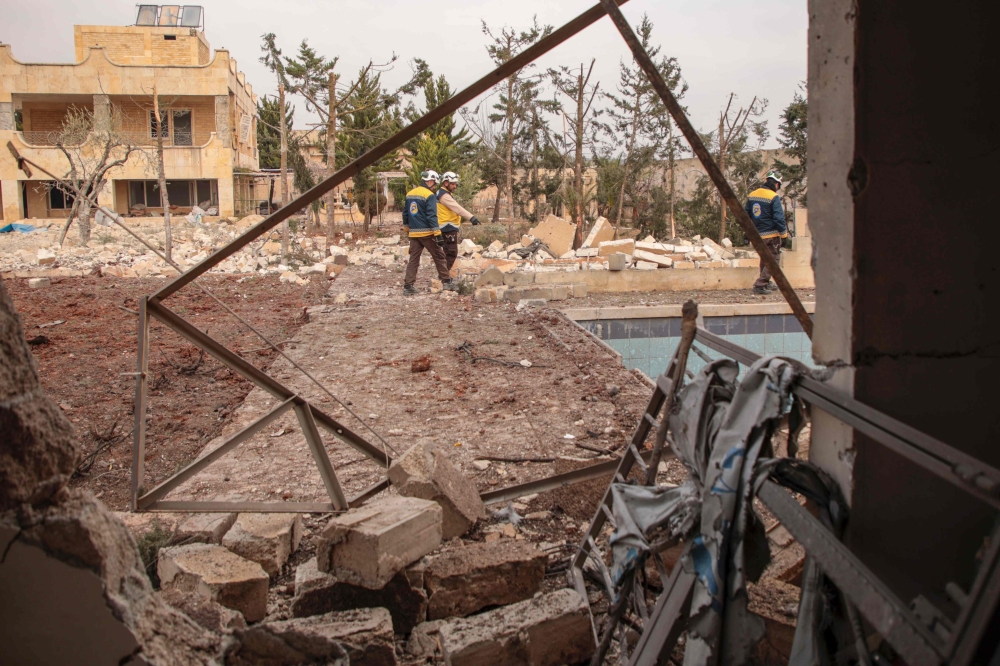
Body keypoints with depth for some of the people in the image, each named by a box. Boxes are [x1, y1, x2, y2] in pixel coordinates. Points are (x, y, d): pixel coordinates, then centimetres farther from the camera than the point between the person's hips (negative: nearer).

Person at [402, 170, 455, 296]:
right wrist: (438, 234, -17)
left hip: (413, 233, 6)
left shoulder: (409, 194, 11)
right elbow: (432, 216, -17)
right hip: (427, 233, -6)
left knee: (413, 260, 7)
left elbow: (405, 214, 19)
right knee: (439, 257, 6)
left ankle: (408, 286, 1)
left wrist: (407, 230, 30)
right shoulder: (430, 196, -11)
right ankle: (446, 282, 10)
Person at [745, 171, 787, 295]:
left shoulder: (752, 195, 6)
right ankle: (760, 285, -10)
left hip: (757, 234, 7)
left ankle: (765, 283, 31)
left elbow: (746, 214, 12)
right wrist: (784, 233, -4)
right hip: (772, 235, -7)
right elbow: (778, 218, -16)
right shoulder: (774, 197, -15)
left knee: (764, 260, 22)